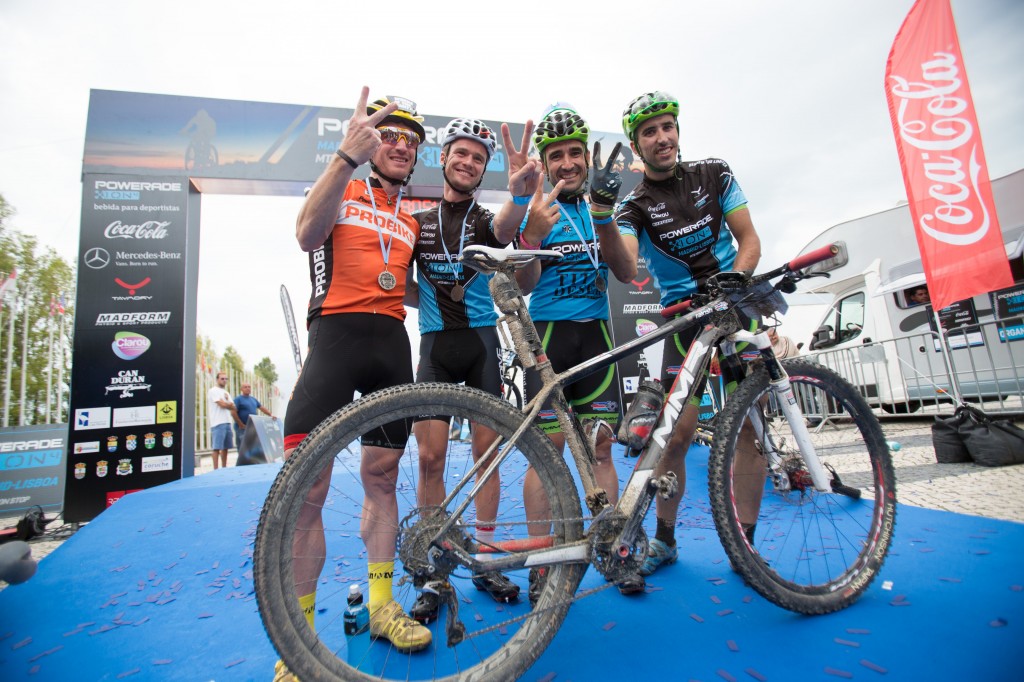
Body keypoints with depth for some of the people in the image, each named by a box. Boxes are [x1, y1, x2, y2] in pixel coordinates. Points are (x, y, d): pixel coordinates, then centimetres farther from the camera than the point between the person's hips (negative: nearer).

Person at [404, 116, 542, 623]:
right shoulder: (418, 220, 10)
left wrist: (521, 191, -42)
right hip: (435, 343, 0)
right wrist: (430, 301, -6)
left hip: (482, 342, 0)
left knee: (486, 451, 3)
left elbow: (505, 226, -20)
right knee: (430, 458, -3)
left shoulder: (487, 220, 6)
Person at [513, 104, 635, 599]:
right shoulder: (535, 209, 2)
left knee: (600, 447, 6)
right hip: (548, 333, -3)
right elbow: (525, 285, -7)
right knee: (548, 446, -3)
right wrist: (533, 236, -25)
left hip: (596, 333, 4)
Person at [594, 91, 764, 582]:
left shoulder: (714, 173, 4)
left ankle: (745, 546, 14)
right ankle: (663, 539, 16)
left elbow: (749, 240, 2)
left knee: (749, 426, -2)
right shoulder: (635, 206, -4)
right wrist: (601, 213, -40)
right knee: (675, 437, -5)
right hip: (685, 320, -1)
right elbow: (625, 271, -25)